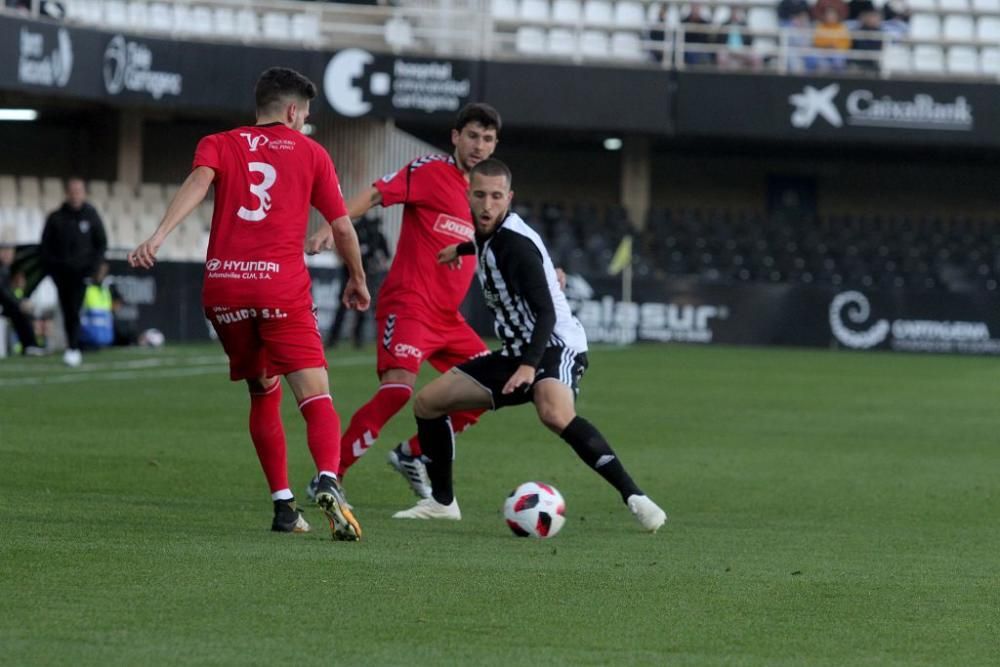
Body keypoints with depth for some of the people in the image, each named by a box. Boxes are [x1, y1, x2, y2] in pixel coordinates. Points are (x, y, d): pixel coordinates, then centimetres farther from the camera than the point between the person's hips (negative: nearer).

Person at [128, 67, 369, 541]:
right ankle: (328, 481, -36)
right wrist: (357, 280, 29)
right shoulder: (310, 153, 13)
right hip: (282, 288, -3)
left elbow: (198, 182, -8)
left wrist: (159, 235, -21)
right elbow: (342, 227, 13)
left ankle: (283, 504, 16)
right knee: (316, 396, -9)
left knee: (263, 394, 20)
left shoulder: (219, 145, 14)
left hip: (223, 288, 3)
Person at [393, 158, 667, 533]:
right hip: (517, 352, 10)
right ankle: (442, 502, 21)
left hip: (556, 347, -10)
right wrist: (462, 249, 53)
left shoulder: (515, 244, -19)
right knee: (427, 403, 7)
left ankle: (635, 499, -40)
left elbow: (546, 313, -26)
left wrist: (529, 365, -39)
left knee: (555, 415, -40)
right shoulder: (490, 236, 6)